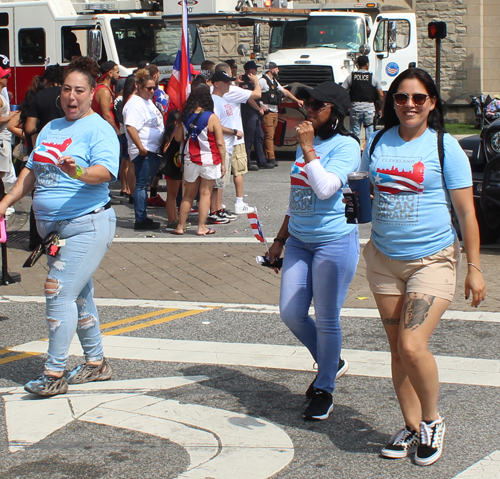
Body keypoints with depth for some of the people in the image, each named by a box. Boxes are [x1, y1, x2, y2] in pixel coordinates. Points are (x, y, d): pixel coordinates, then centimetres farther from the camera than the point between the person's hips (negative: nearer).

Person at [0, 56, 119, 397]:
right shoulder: (51, 129, 14)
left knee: (60, 294, -13)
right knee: (80, 296, 16)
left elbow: (105, 171, -25)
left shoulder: (99, 130, -10)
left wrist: (79, 173, -44)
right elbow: (32, 171, 21)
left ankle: (54, 374, -8)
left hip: (87, 225, -8)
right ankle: (97, 363, 27)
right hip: (53, 227, 8)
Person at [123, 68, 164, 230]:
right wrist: (141, 148, -26)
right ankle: (140, 220, -6)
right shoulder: (135, 104, -14)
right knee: (142, 185, -7)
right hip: (144, 152, -10)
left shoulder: (148, 101, 18)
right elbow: (131, 127, -25)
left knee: (144, 184, 13)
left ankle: (143, 218, 18)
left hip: (153, 150, 10)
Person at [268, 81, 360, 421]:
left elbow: (325, 188, -26)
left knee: (326, 319, 0)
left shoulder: (346, 146, -11)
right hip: (299, 241, 8)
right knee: (291, 313, 7)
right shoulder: (307, 144, 12)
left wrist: (307, 148, -20)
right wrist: (280, 239, 22)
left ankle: (324, 390, 13)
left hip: (335, 241, -8)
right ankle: (331, 363, 30)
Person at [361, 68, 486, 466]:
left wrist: (474, 268, -8)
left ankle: (433, 421, 8)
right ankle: (411, 427, 24)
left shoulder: (446, 147, -6)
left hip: (433, 260, -5)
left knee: (412, 346, -16)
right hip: (385, 260, 5)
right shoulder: (378, 143, 6)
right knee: (397, 348, 8)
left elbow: (466, 212, -6)